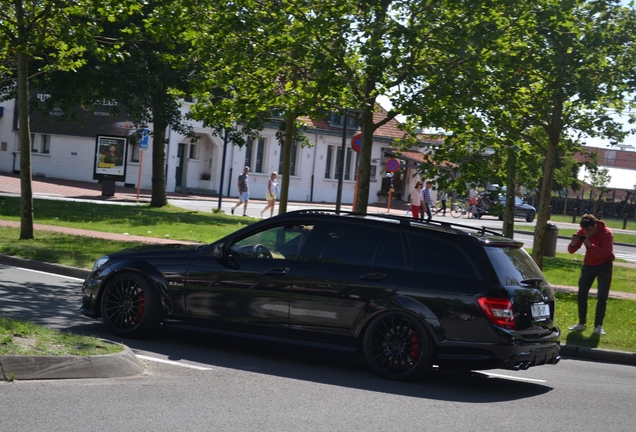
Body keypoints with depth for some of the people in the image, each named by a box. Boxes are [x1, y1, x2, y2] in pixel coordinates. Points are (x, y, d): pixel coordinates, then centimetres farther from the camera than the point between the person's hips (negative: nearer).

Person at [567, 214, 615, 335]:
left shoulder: (606, 233, -22)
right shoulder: (582, 232, -9)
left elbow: (604, 253, -33)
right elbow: (571, 251, -8)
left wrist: (590, 245, -47)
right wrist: (573, 243, -31)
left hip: (604, 266, -4)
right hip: (588, 265, 4)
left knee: (602, 298, -6)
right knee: (581, 295, 2)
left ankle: (598, 326, -2)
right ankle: (581, 323, 10)